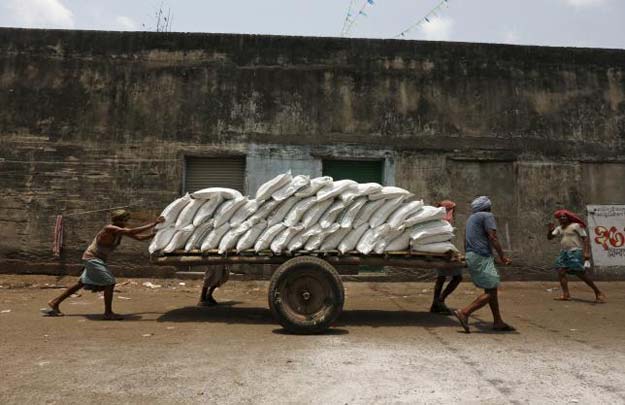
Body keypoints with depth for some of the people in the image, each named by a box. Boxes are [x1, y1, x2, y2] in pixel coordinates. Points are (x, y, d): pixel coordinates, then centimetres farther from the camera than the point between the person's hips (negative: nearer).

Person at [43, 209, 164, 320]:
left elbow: (139, 237, 2)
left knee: (81, 283, 18)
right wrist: (154, 223, -38)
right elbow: (133, 232, -37)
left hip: (97, 259, 9)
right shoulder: (110, 229, -26)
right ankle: (108, 313, -3)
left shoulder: (121, 230, -1)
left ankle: (54, 303, 32)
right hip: (92, 258, -9)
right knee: (110, 283, -13)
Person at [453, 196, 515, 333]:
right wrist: (502, 256, -13)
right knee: (491, 292, -9)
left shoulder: (471, 218, 23)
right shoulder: (488, 216, -3)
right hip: (481, 257, -10)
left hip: (471, 256, 10)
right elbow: (492, 237, -14)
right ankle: (464, 312, -16)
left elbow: (465, 240, 26)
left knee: (491, 290, 13)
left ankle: (498, 322, 16)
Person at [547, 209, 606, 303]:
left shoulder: (576, 226, -4)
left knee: (580, 273, -10)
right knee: (561, 272, -5)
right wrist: (550, 230, -6)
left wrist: (587, 252, -19)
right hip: (563, 252, 7)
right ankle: (566, 294, -3)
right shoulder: (559, 228, 14)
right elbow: (549, 237, 14)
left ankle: (598, 293, 3)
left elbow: (585, 238, -9)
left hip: (575, 252, -7)